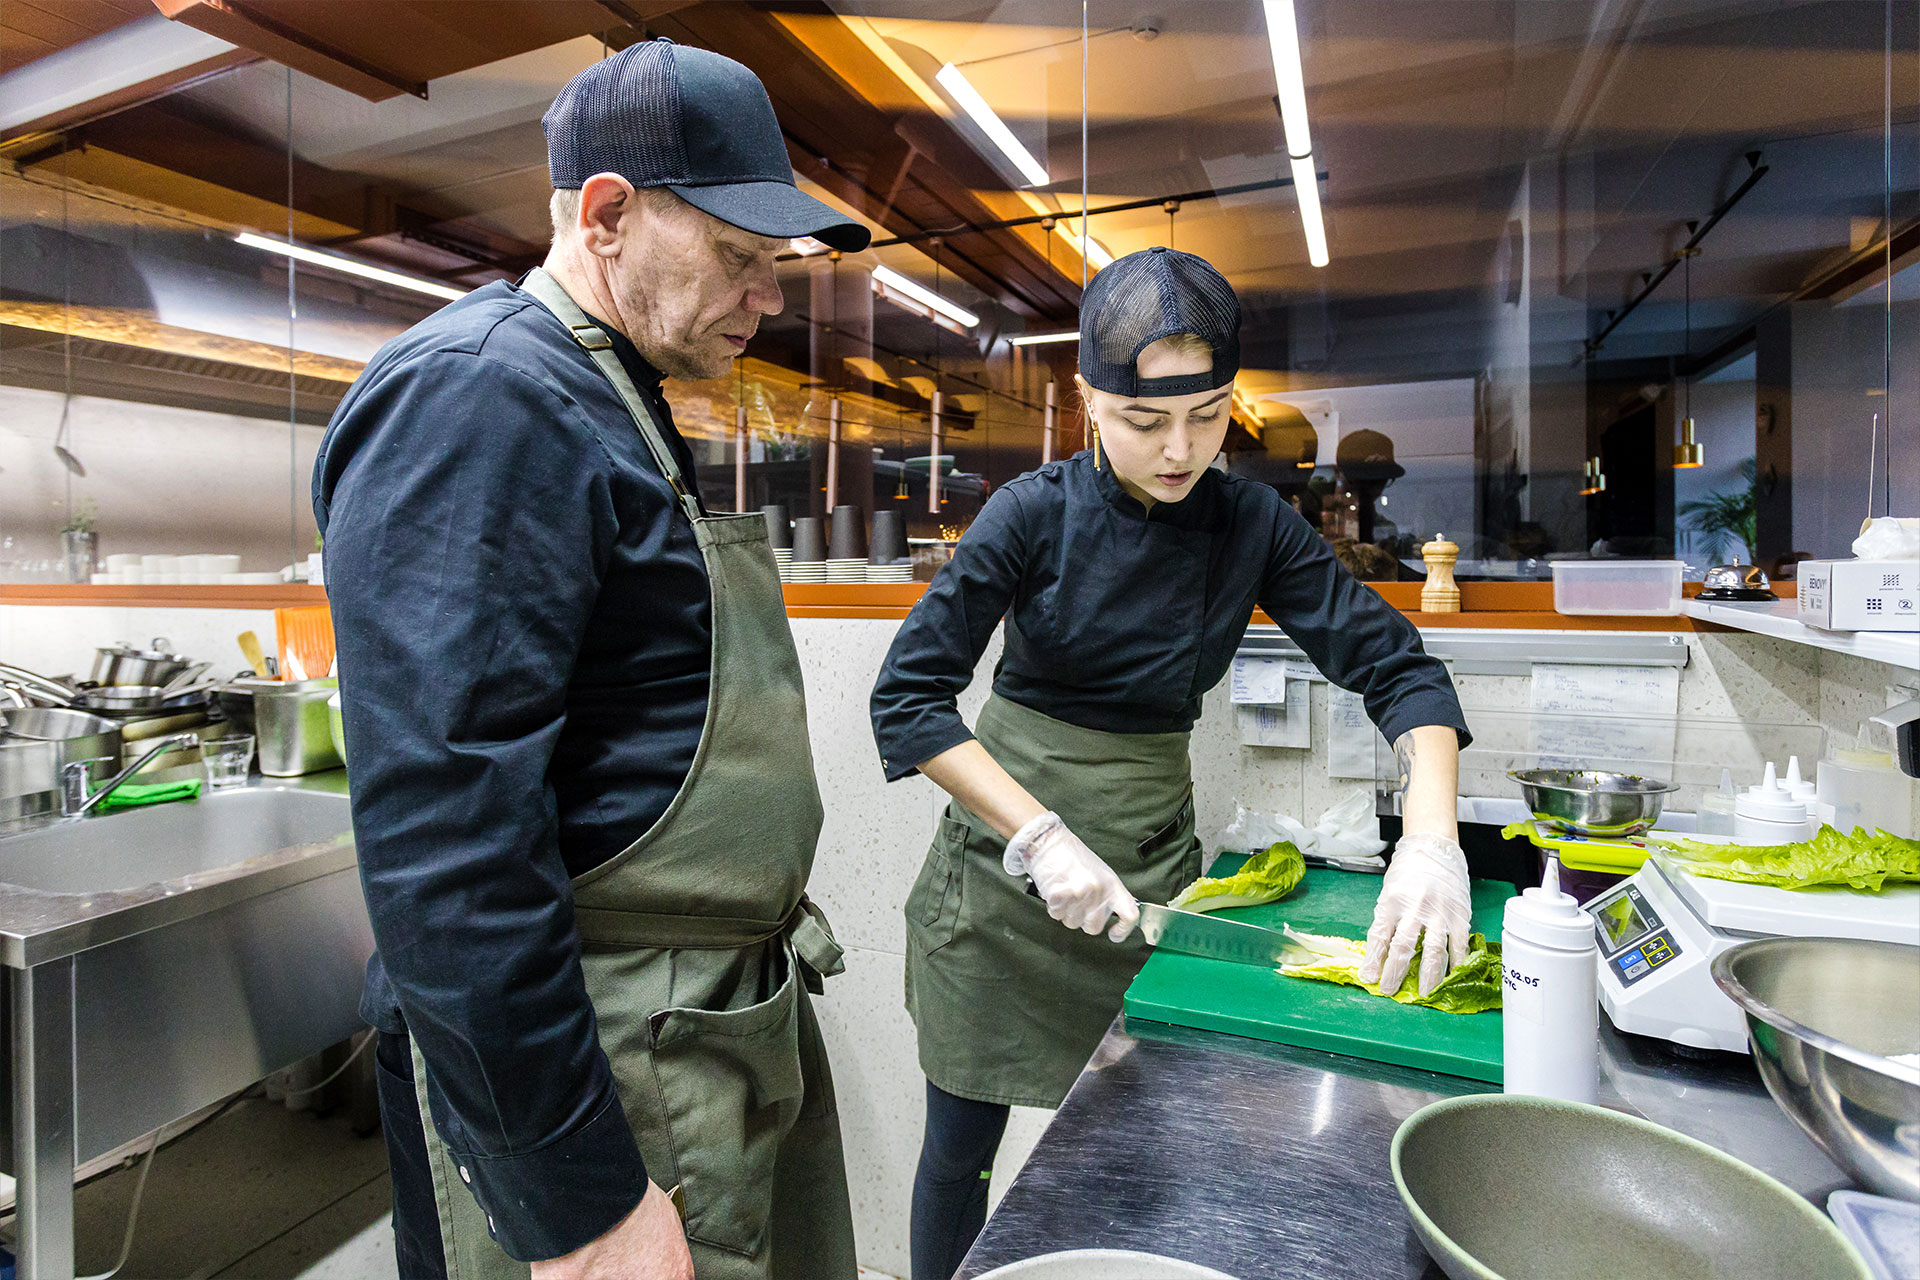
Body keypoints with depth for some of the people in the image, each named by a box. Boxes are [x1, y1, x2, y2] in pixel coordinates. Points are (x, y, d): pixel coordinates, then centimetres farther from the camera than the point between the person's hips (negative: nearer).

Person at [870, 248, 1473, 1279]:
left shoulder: (1250, 524, -4)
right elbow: (907, 698, -15)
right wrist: (1043, 835, -24)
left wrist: (1431, 835, -21)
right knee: (964, 1145, 11)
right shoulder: (1037, 513, -12)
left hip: (1154, 857, 3)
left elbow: (1396, 666, -4)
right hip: (1005, 854, -2)